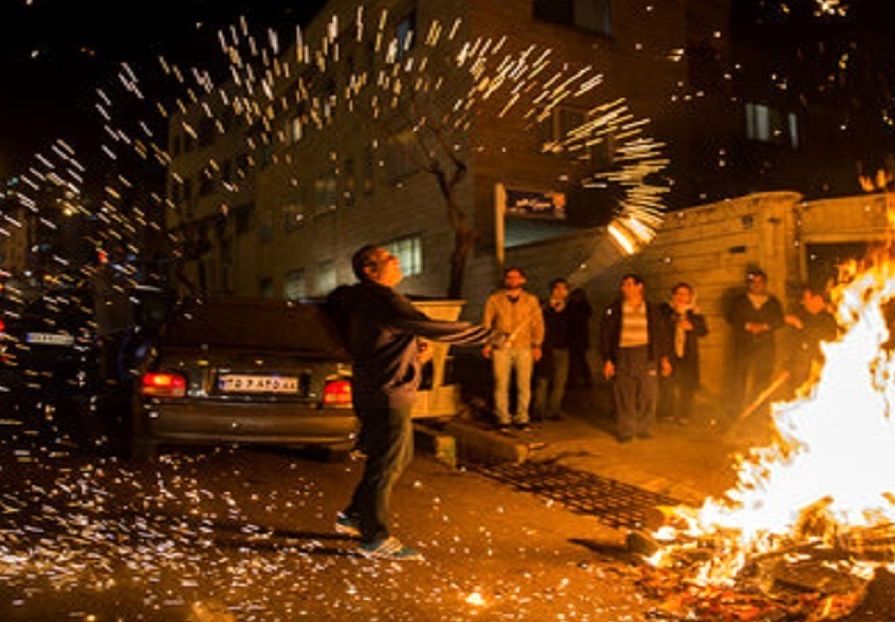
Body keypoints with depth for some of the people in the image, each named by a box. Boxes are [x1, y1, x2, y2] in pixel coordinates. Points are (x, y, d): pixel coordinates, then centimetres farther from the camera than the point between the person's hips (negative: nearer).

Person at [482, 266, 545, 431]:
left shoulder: (531, 300, 11)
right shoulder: (494, 300, 9)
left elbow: (538, 324, 11)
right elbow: (487, 323, 10)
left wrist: (537, 345, 2)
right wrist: (487, 344, 0)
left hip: (524, 348, 1)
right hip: (501, 349, -1)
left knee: (524, 385, -1)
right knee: (501, 385, -3)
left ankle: (522, 419, 9)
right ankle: (503, 419, 6)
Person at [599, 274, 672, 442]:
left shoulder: (652, 310, 9)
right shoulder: (613, 310, 4)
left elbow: (662, 334, 13)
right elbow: (605, 336, 3)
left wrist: (664, 358, 7)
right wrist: (607, 360, -4)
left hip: (646, 355, 1)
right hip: (622, 356, -1)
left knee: (648, 395, 0)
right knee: (624, 396, -1)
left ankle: (645, 429, 13)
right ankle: (626, 431, 8)